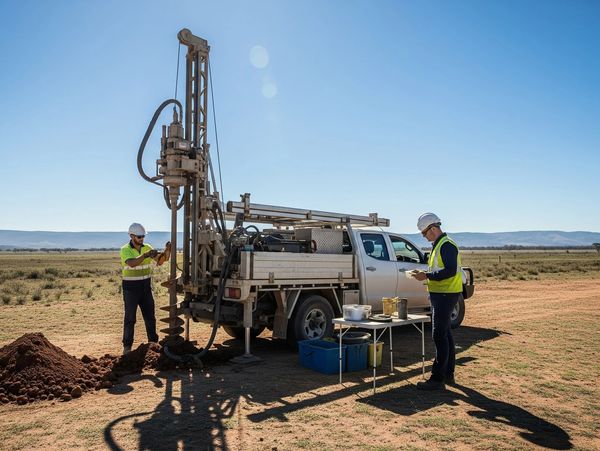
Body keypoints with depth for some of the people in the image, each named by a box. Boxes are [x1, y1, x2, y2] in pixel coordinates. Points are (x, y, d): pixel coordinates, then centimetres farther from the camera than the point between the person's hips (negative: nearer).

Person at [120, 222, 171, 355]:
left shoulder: (147, 247, 3)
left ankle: (153, 342, 20)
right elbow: (131, 263, -30)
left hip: (146, 287, 4)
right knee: (130, 318, 2)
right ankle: (127, 346, 11)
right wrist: (145, 255, -43)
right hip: (131, 288, -4)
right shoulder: (125, 249, -10)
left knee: (150, 316, 10)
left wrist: (166, 252, -26)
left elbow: (159, 261, -8)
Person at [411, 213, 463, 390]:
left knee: (440, 336, -8)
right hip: (441, 294, 11)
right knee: (445, 334, 16)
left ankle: (437, 379, -4)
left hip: (445, 295, -11)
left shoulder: (446, 245, -16)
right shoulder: (438, 245, 16)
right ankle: (448, 373, 27)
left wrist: (427, 275, -22)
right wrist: (425, 274, 7)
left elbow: (450, 271, -25)